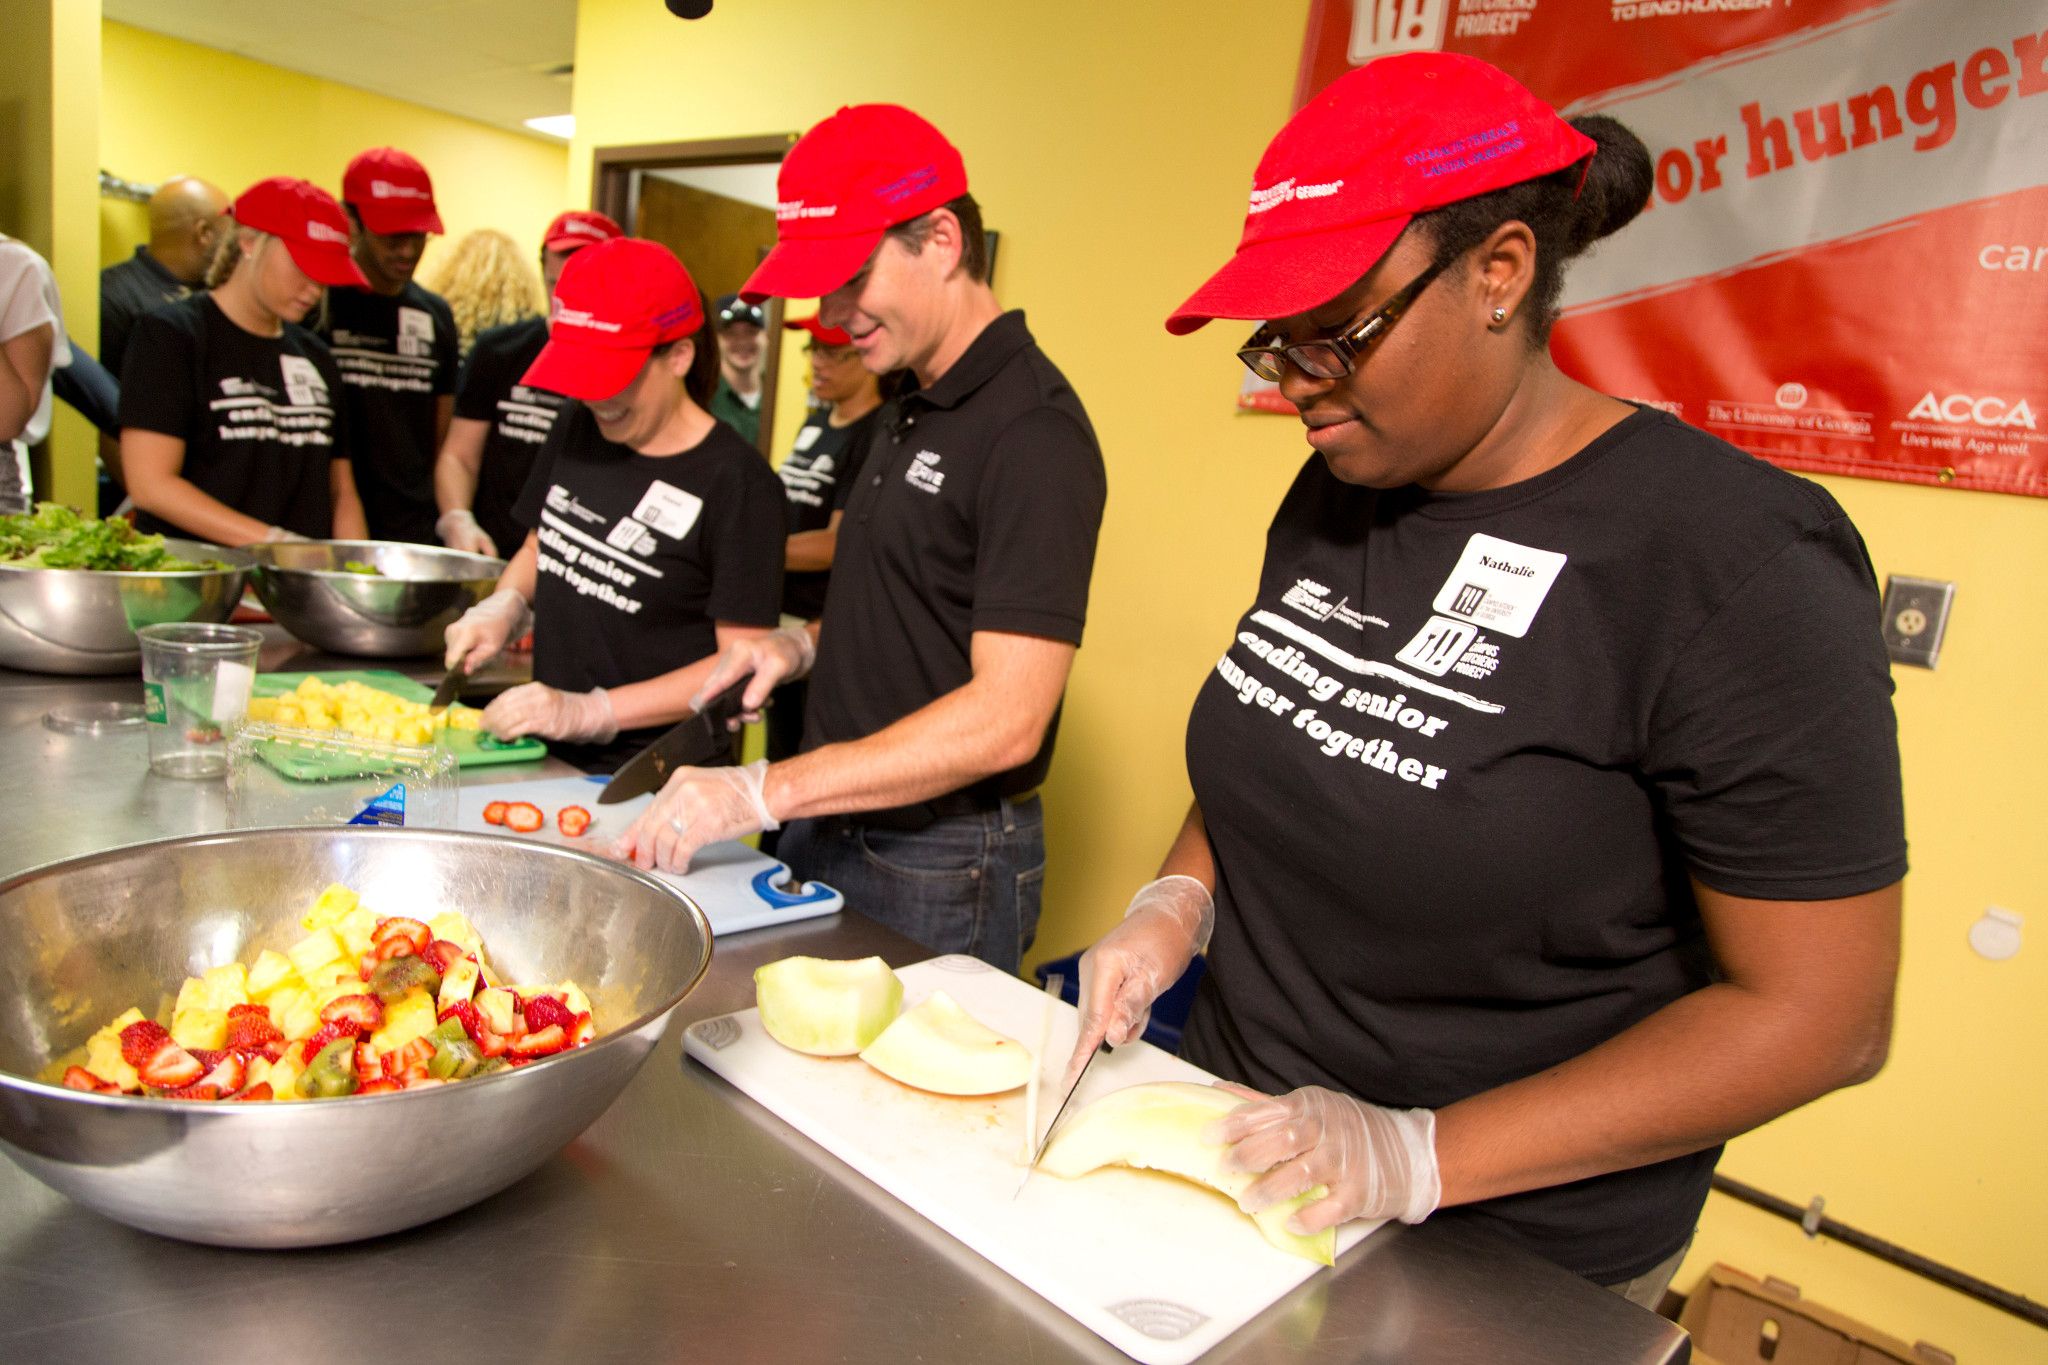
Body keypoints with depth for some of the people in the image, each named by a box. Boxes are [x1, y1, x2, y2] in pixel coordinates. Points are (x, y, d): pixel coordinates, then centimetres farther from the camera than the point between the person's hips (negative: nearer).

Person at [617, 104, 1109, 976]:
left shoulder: (1032, 432, -20)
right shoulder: (909, 414, 10)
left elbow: (1007, 716, -26)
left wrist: (764, 792, -27)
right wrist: (807, 643, 3)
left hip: (936, 871, -8)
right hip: (825, 833, 9)